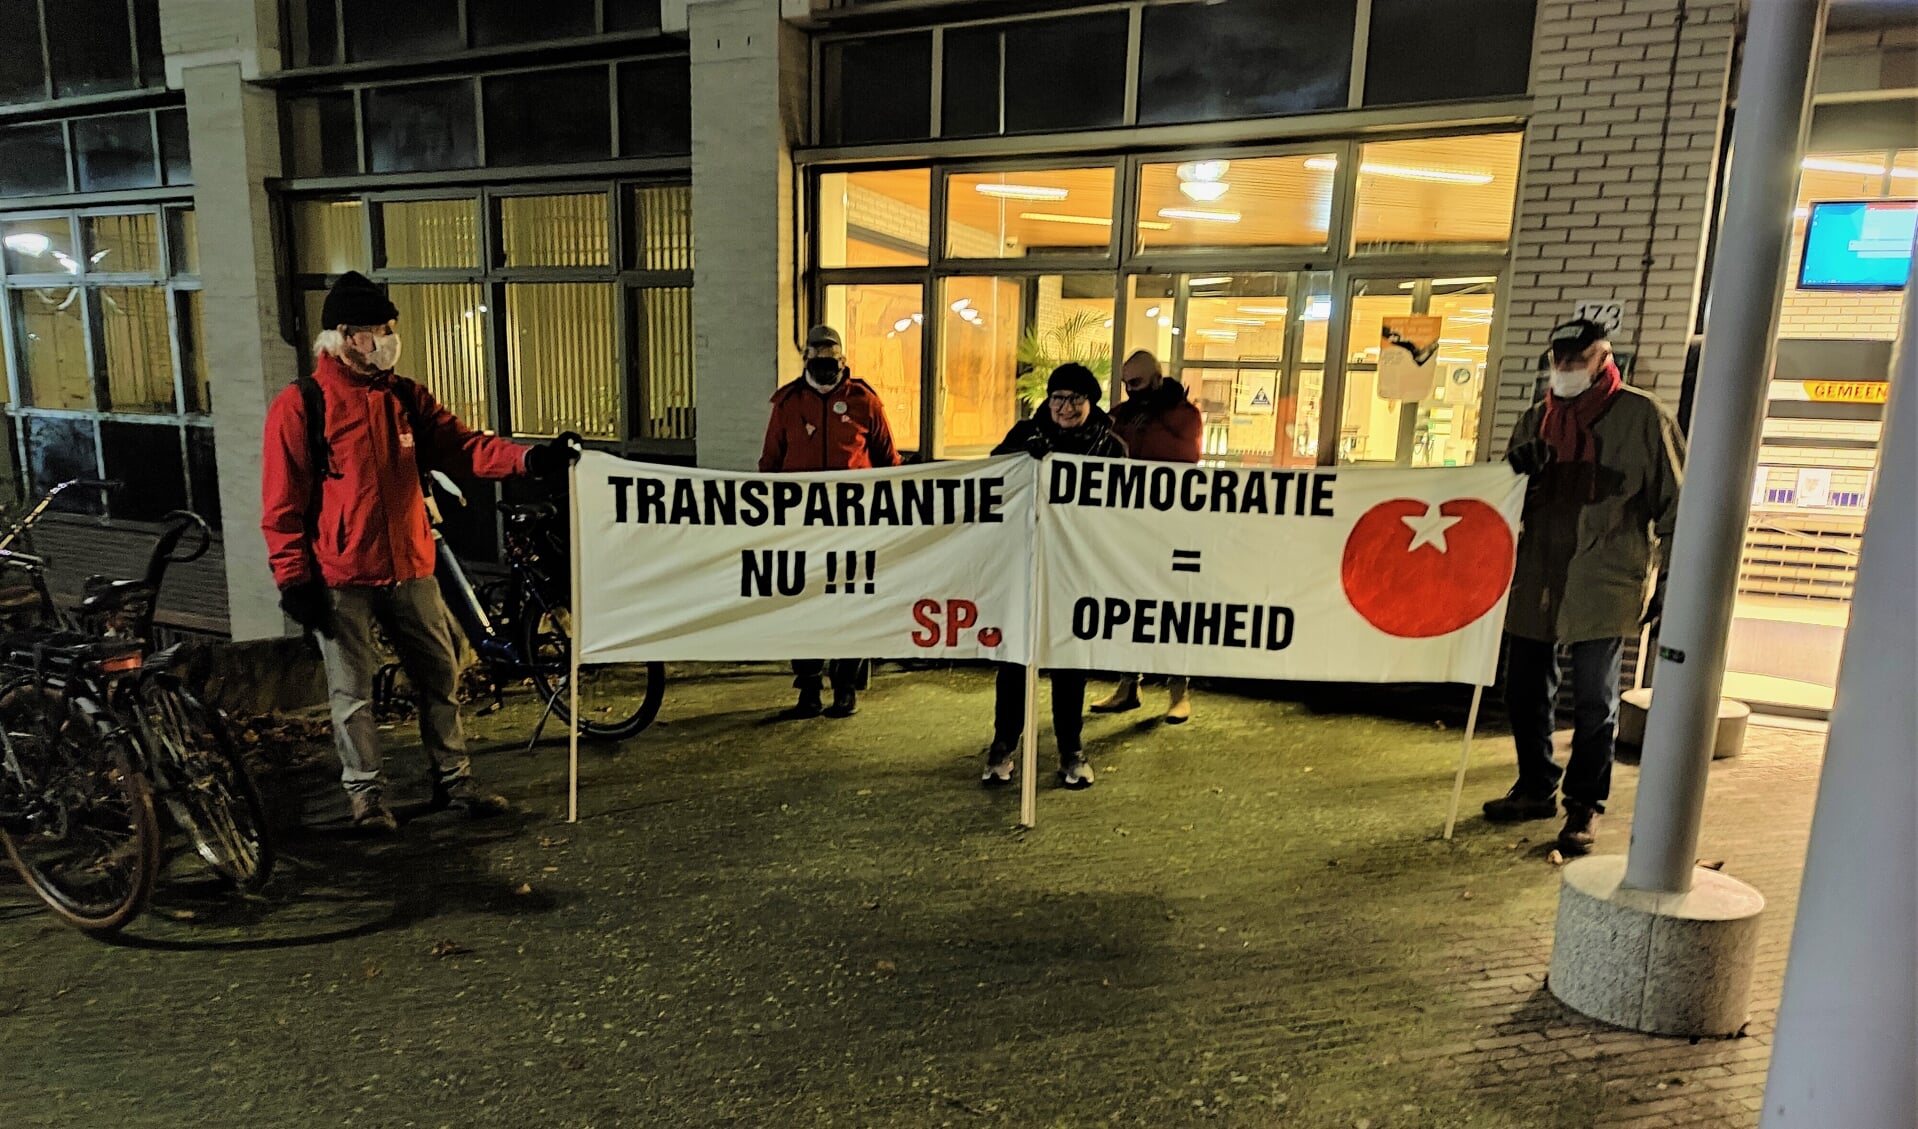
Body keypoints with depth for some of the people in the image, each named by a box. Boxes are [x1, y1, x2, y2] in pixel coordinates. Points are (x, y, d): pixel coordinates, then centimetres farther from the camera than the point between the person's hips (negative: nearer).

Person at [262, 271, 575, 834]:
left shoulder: (403, 396, 8)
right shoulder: (300, 406, -7)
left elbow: (459, 445, -2)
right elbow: (281, 505, -7)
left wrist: (527, 458, -19)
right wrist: (293, 578, -9)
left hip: (410, 570, 5)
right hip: (342, 579, -5)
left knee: (441, 675, 11)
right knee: (353, 694, 6)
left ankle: (453, 781, 24)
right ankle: (366, 794, 22)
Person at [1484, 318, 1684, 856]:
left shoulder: (1642, 417, -2)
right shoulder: (1536, 419, 13)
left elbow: (1675, 504, -1)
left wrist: (1668, 578, -5)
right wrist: (1516, 468, -3)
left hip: (1603, 584, -5)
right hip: (1536, 579, 5)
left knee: (1594, 701, 3)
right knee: (1524, 690, 11)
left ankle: (1585, 806, 17)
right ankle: (1536, 788, 29)